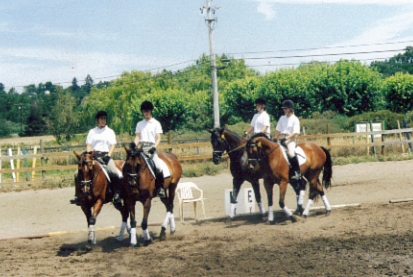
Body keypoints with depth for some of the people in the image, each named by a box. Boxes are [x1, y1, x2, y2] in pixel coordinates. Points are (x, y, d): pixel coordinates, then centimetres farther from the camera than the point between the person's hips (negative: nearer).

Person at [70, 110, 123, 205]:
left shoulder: (110, 131, 10)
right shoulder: (92, 132, 14)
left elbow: (113, 145, 3)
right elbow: (88, 145, 9)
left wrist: (108, 156, -12)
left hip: (105, 155, -2)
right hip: (93, 156, 2)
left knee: (116, 174, -30)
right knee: (78, 174, -14)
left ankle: (116, 195, -18)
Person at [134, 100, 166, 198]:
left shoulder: (156, 123, 6)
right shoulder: (139, 124, 16)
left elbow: (158, 138, 1)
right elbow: (137, 137, 11)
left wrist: (154, 147, -16)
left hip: (151, 147, -4)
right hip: (142, 148, 4)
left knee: (158, 166, -25)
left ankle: (160, 188, -12)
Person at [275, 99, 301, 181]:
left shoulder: (295, 119, -4)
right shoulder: (282, 118, 12)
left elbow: (295, 133, -12)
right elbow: (278, 130, 13)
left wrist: (286, 138, -22)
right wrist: (276, 139, 0)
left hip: (290, 139, -7)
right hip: (282, 139, 7)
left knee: (291, 152, -31)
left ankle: (297, 172, -25)